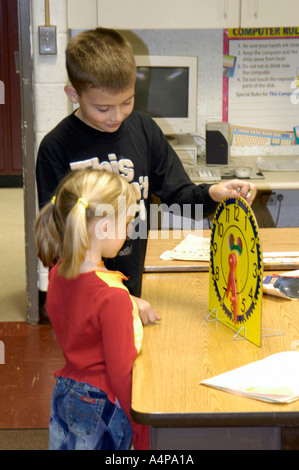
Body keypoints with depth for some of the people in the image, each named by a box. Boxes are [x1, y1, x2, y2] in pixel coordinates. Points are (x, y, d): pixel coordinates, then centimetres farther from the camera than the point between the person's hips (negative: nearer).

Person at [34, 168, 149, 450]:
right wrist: (143, 434, -12)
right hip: (101, 409, -7)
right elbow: (120, 372, -21)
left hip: (64, 395, 8)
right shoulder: (113, 296, -27)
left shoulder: (57, 273, -4)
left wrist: (129, 307, 6)